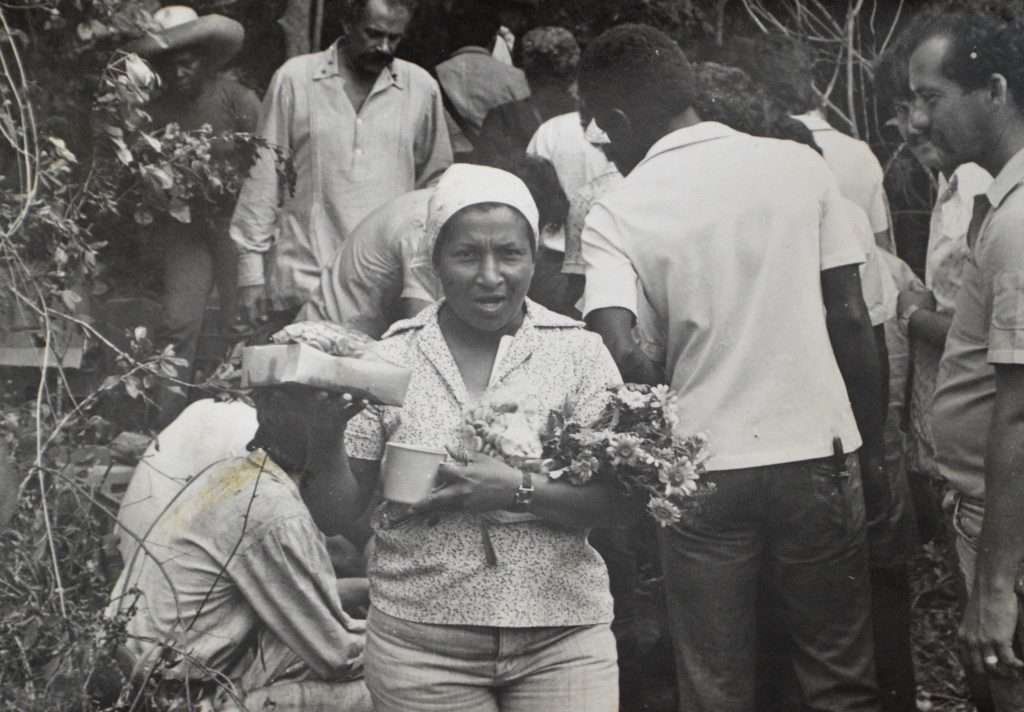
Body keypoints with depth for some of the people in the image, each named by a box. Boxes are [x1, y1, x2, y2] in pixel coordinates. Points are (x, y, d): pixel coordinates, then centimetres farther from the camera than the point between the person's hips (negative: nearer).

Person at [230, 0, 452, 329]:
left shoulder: (421, 88, 6)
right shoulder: (295, 78, 2)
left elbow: (433, 180, 15)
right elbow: (263, 178, 4)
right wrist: (251, 268, 1)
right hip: (303, 279, -1)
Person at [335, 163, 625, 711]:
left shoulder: (578, 351, 0)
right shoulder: (390, 360, 2)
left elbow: (612, 501, -5)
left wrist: (518, 491, -18)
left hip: (561, 635, 0)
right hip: (420, 642, 1)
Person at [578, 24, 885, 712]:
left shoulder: (616, 211, -4)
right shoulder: (800, 164, 0)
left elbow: (621, 354, -16)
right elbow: (851, 319, 0)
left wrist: (677, 407, 4)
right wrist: (873, 446, 9)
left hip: (703, 468, -1)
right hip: (818, 451, 1)